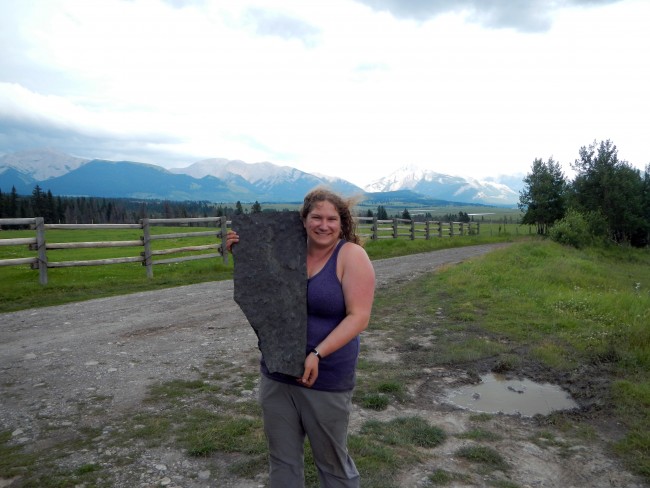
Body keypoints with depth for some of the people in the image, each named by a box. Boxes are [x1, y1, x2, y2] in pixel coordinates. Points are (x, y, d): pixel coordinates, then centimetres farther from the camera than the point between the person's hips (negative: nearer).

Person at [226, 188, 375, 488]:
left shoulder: (351, 255, -12)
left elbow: (358, 317, -17)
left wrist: (317, 355, -26)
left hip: (326, 379, -4)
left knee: (332, 461, 13)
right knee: (281, 458, 18)